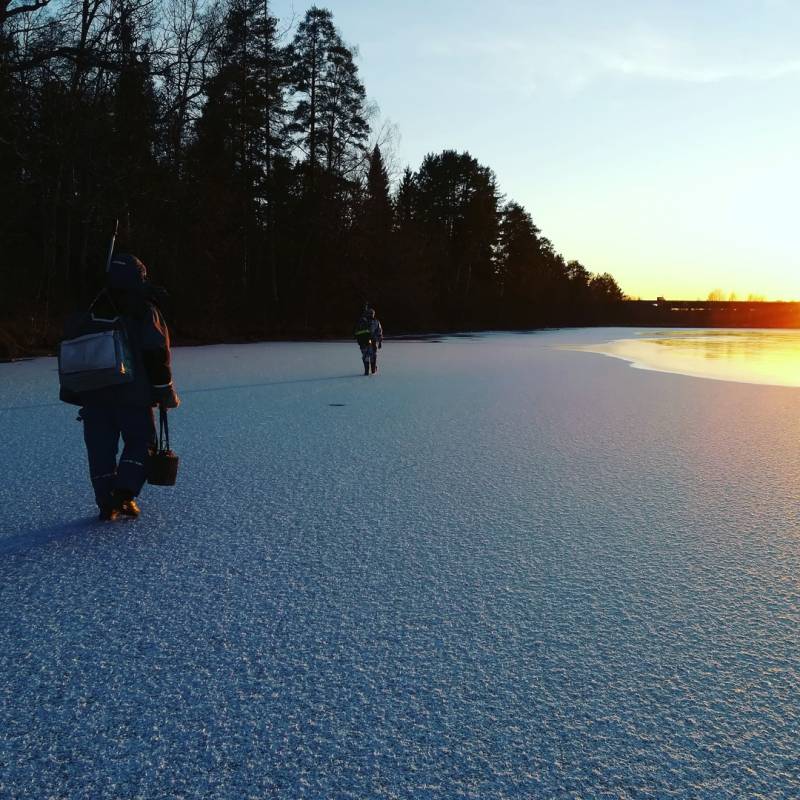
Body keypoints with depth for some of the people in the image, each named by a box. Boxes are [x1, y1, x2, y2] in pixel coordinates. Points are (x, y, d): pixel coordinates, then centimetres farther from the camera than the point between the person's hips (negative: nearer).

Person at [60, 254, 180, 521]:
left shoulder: (92, 312, 10)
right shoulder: (145, 312, -6)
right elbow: (157, 356, -10)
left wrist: (74, 394, 20)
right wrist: (166, 393, -2)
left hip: (93, 394, 4)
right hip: (133, 392, -4)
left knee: (100, 446, 10)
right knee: (140, 441, 10)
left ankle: (106, 503, 11)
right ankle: (125, 494, -2)